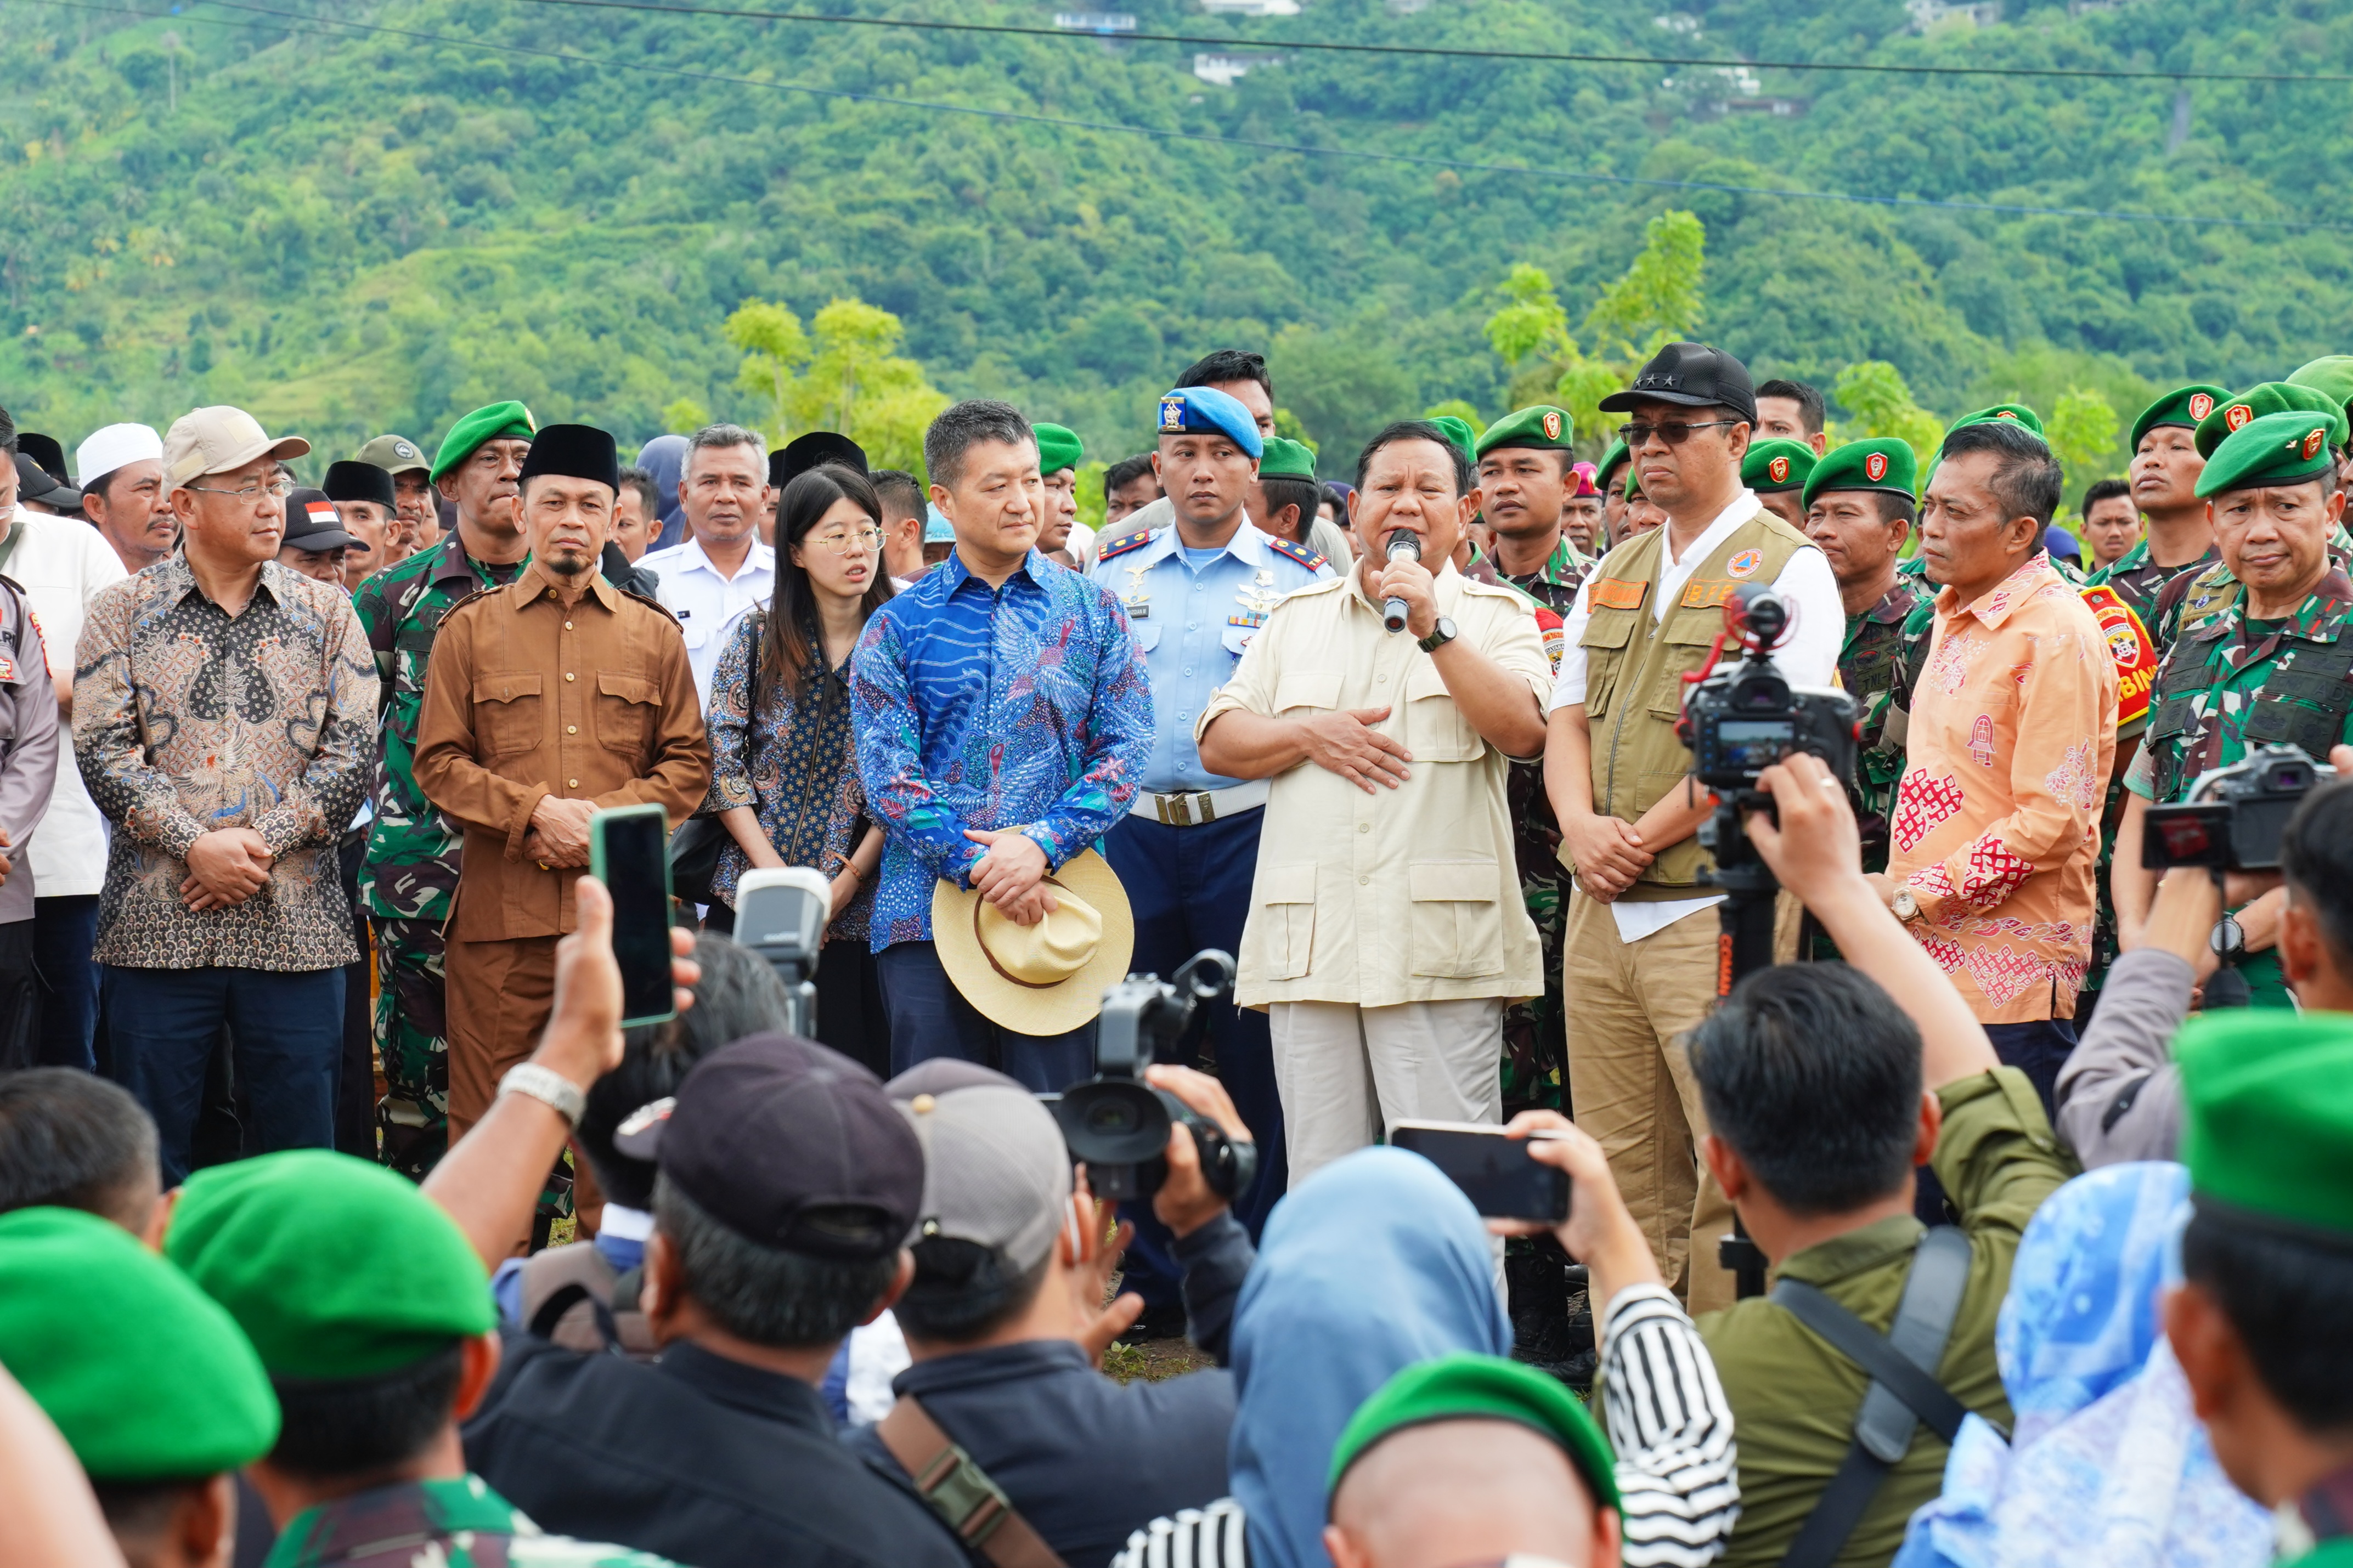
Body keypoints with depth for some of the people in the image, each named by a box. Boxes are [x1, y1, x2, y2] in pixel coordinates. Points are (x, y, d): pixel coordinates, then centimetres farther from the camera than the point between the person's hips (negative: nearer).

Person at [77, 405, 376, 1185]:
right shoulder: (122, 614, 6)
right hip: (156, 928, -1)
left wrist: (260, 846, -11)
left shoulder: (326, 614, 9)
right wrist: (197, 845, -15)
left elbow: (352, 753, 1)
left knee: (301, 1152, 4)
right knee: (150, 1166, 3)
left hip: (294, 924, 1)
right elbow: (104, 750, -3)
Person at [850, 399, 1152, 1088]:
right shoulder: (898, 627, 6)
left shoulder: (1092, 610, 8)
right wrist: (980, 867, -15)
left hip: (1056, 903, 0)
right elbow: (888, 773, -2)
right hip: (927, 909, 0)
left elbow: (1125, 748, 1)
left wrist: (1041, 847, -13)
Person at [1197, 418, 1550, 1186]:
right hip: (1310, 941, 3)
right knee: (1317, 1182, 5)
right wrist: (1310, 734, -4)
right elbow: (1218, 742, 13)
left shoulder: (1495, 617, 9)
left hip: (1442, 948, -3)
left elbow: (1524, 730, -9)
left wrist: (1433, 626, -11)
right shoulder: (1298, 619, 18)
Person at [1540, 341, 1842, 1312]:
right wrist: (1581, 824, -5)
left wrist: (1641, 836, -13)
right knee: (1621, 1164, 9)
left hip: (1716, 911, -7)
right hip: (1601, 910, 7)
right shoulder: (1613, 574, 19)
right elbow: (1567, 718, 16)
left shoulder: (1786, 568, -3)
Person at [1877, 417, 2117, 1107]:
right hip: (1930, 960, 9)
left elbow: (2053, 822, -19)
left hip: (2010, 973, -9)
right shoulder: (1955, 619, 15)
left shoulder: (2057, 636, -14)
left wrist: (1911, 896, -16)